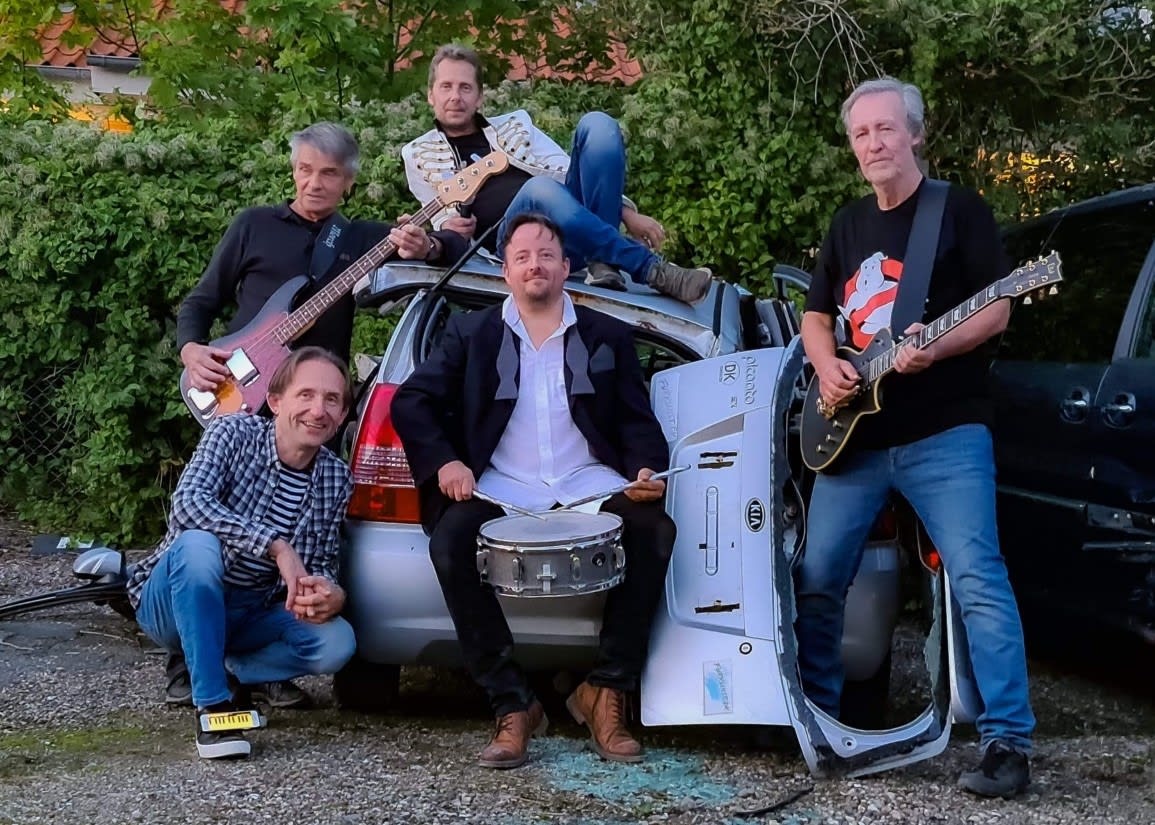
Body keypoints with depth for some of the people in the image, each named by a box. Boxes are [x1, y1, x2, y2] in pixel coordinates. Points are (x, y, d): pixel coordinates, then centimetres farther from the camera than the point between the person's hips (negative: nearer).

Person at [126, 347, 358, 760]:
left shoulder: (337, 478, -2)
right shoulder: (234, 433, -15)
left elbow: (322, 566, 4)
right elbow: (188, 503, -31)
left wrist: (331, 594, -22)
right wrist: (276, 546, -39)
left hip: (252, 614, 4)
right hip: (176, 605, -4)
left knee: (336, 644, -21)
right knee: (197, 544, -36)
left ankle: (217, 670, 4)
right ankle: (212, 703, -27)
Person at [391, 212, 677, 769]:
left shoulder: (608, 337, 17)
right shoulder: (470, 334, 15)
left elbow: (637, 420, 12)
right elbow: (411, 401, 9)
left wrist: (646, 469, -9)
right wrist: (444, 461, -9)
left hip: (589, 485, 1)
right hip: (500, 488, 0)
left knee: (655, 530, -29)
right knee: (450, 542, -32)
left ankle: (605, 692, -17)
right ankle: (512, 706, -23)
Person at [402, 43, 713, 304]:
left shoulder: (514, 124, 25)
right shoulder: (418, 155, 20)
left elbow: (567, 172, 16)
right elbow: (441, 215, 18)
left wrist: (627, 213, 3)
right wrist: (447, 227, -8)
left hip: (571, 228, 4)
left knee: (597, 124, -17)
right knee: (539, 189, -38)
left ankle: (603, 260, -27)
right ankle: (654, 270, -36)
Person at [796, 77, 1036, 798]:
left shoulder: (960, 210, -1)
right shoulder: (848, 225, 16)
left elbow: (996, 309, -6)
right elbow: (817, 316, 20)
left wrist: (933, 348, -24)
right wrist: (827, 367, -1)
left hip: (945, 434, -6)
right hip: (855, 436, 6)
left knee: (978, 578, -14)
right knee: (819, 578, 9)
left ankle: (1008, 743, -12)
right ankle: (816, 712, 25)